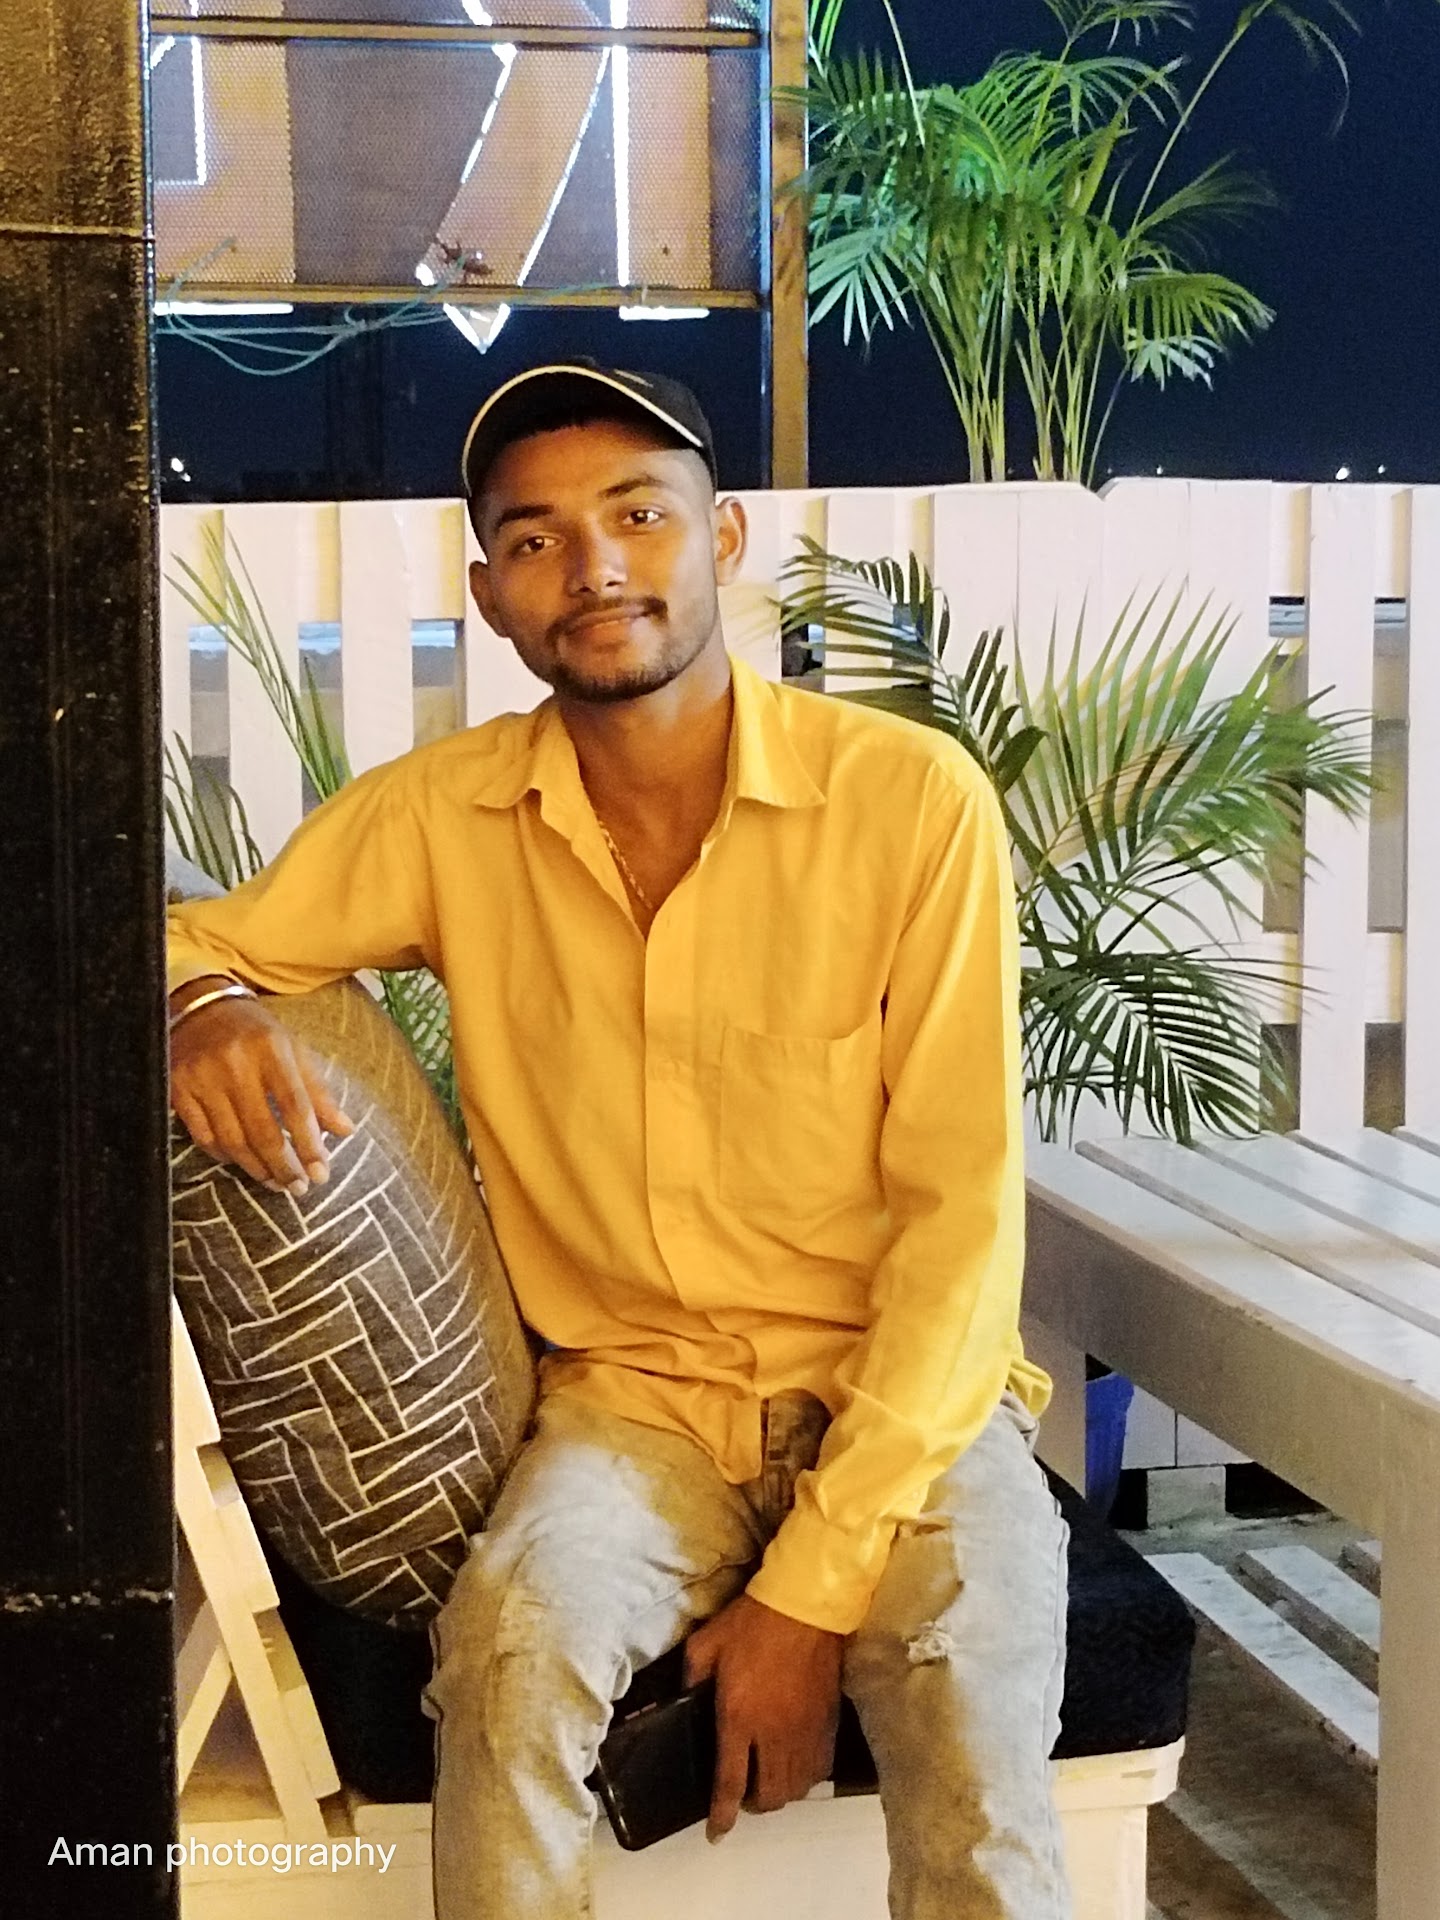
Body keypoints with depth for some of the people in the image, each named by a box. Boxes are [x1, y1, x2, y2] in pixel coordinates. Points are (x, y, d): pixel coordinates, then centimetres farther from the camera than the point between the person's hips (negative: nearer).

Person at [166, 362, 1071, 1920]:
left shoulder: (913, 799, -11)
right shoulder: (440, 817, -1)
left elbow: (962, 1216, -11)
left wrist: (813, 1584, -17)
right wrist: (202, 1006, -20)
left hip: (902, 1390, -1)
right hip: (634, 1396, 2)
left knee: (967, 1678, -30)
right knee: (512, 1637, -29)